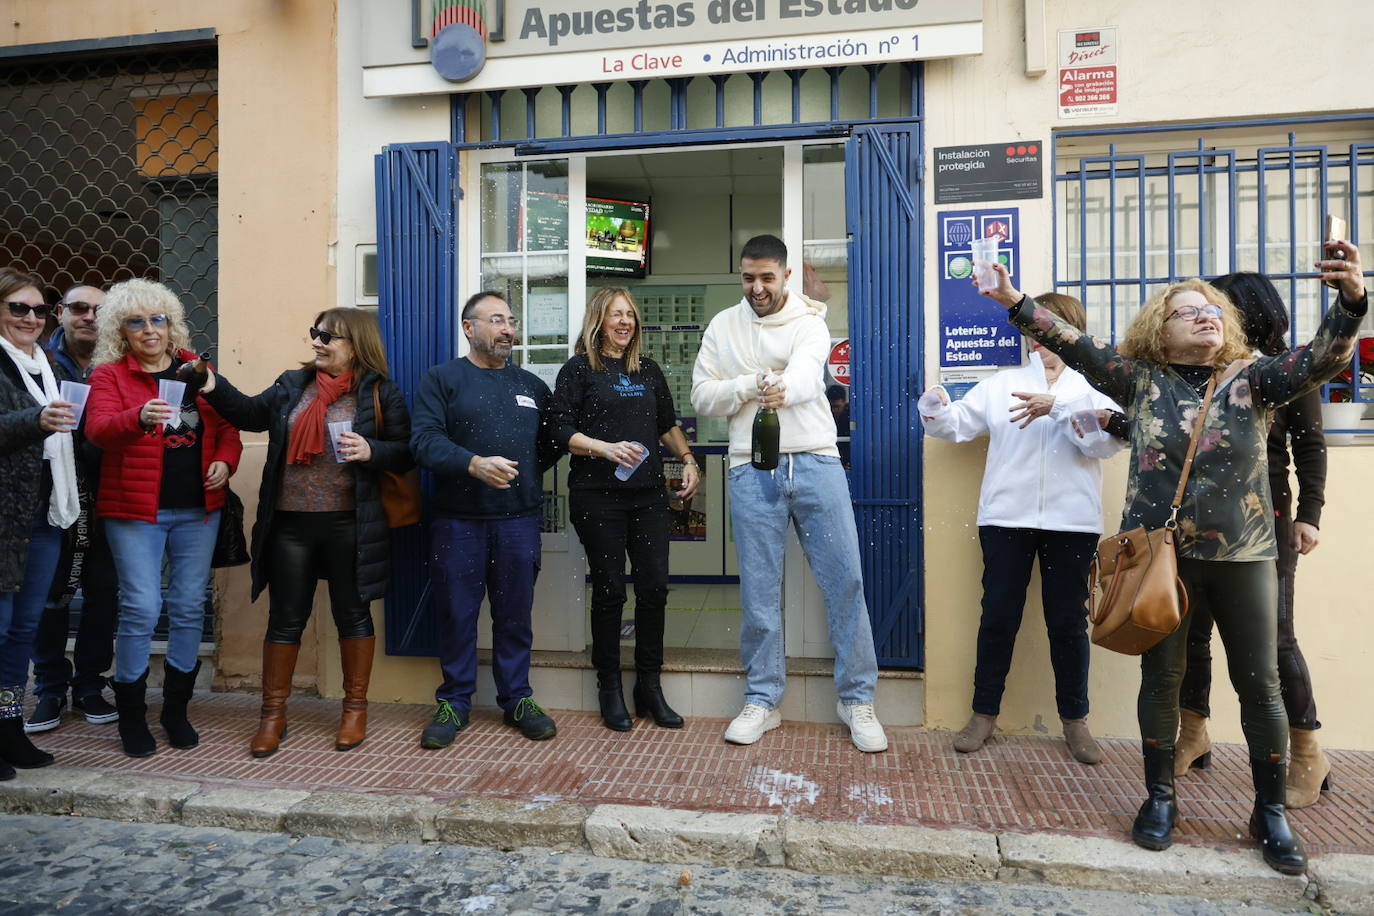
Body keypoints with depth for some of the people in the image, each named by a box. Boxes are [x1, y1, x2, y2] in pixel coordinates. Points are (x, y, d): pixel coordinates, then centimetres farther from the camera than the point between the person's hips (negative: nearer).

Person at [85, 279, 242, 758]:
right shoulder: (108, 375, 0)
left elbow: (227, 426, 13)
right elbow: (98, 429, -17)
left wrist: (224, 461, -6)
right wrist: (139, 417, -36)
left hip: (198, 508, 3)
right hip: (136, 509, -3)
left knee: (190, 606, 7)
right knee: (141, 608, -5)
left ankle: (176, 708, 22)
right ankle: (131, 714, 14)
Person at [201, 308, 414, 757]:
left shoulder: (380, 392, -1)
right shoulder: (292, 383, 10)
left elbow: (405, 453, -2)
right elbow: (253, 414, 2)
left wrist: (372, 451, -19)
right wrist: (215, 388, -12)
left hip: (349, 525, -3)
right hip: (290, 522, 3)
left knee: (352, 614, 9)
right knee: (285, 618, 10)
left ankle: (355, 709, 25)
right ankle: (273, 714, 23)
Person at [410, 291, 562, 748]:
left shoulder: (531, 385, 16)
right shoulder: (442, 379, 3)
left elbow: (552, 441, 16)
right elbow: (424, 439, -11)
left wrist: (528, 473, 0)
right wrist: (475, 464, -23)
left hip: (519, 518, 3)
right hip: (458, 520, -2)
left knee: (515, 613, 8)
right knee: (456, 613, 5)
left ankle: (517, 698, 22)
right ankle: (454, 702, 20)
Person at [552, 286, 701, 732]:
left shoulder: (648, 370, 17)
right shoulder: (578, 370, 3)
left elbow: (668, 425, 24)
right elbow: (563, 431, -5)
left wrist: (688, 460, 10)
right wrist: (606, 449, -19)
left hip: (648, 494, 4)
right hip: (598, 495, -4)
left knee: (654, 587, 2)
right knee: (609, 590, 0)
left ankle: (649, 686, 15)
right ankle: (609, 688, 16)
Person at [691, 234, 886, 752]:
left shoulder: (810, 321, 2)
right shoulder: (722, 327, 11)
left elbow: (806, 370, -20)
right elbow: (702, 397, 6)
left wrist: (783, 386, -43)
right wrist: (752, 384, -10)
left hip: (816, 462, -1)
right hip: (752, 470, 2)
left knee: (844, 579, -1)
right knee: (759, 590, 6)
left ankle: (857, 699, 13)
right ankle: (762, 701, 19)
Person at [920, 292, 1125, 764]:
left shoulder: (1092, 387, 9)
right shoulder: (1003, 383, 12)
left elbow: (1111, 438, -10)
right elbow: (957, 423, 5)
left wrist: (1057, 406, -21)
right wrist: (935, 404, -16)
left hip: (1071, 521, 0)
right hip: (1007, 517, 1)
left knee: (1068, 620, 7)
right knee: (998, 616, 4)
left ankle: (1075, 720, 22)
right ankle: (984, 712, 17)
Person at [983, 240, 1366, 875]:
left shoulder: (1252, 380, 0)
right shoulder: (1142, 381, 1)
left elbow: (1320, 359, -15)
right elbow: (1077, 346, -5)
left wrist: (1351, 299, -34)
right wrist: (1016, 304, -13)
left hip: (1243, 558, 1)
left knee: (1260, 685, 8)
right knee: (1161, 679, 8)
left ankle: (1271, 814, 26)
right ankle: (1160, 799, 25)